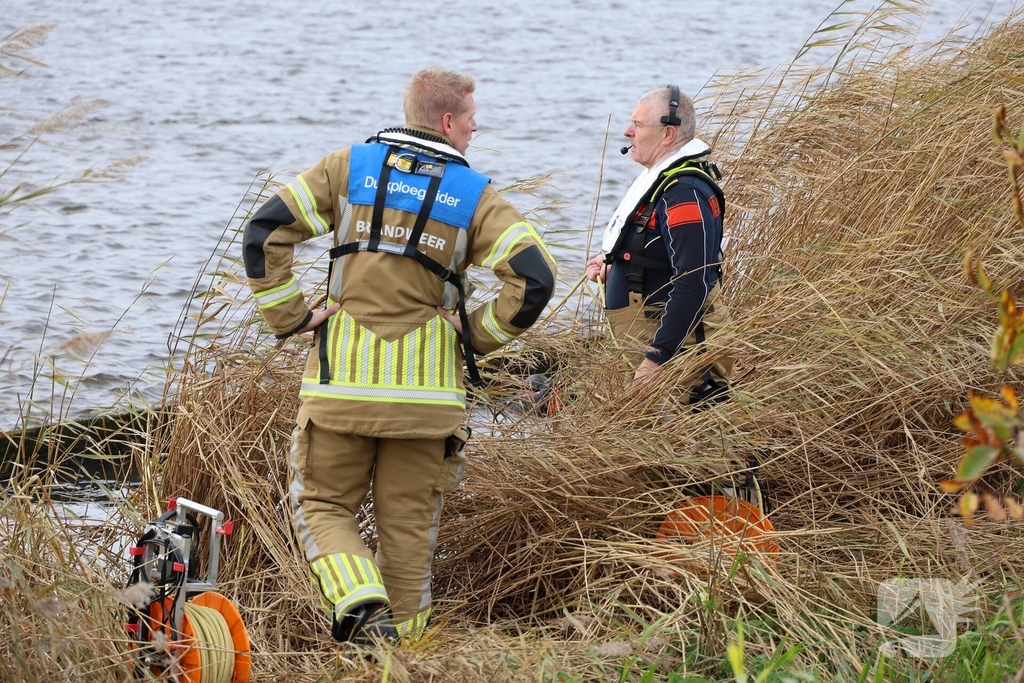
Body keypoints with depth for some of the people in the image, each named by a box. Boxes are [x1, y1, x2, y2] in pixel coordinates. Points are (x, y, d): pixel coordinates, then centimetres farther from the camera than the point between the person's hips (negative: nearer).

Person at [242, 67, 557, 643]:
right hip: (426, 386, 0)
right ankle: (401, 634, 14)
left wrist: (290, 316, 3)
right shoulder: (474, 195, 0)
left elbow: (265, 233, -4)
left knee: (322, 504, 11)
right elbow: (535, 277, -11)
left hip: (343, 379, 0)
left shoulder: (351, 166, 3)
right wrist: (477, 334, 2)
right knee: (408, 523, 12)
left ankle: (362, 604, -12)